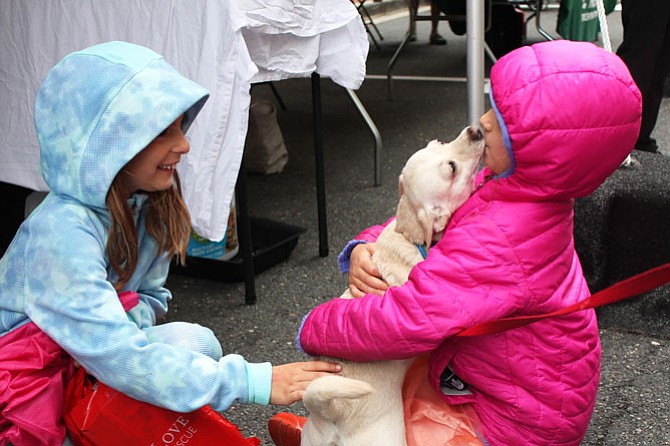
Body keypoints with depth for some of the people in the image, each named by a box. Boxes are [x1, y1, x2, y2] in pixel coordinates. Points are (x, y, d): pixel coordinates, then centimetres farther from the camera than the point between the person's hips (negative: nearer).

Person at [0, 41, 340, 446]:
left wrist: (112, 332, -20)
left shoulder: (146, 204, -6)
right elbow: (117, 358, -35)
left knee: (196, 342, -17)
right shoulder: (63, 231, -31)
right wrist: (254, 382, -36)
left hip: (85, 359, 7)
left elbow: (149, 297, 6)